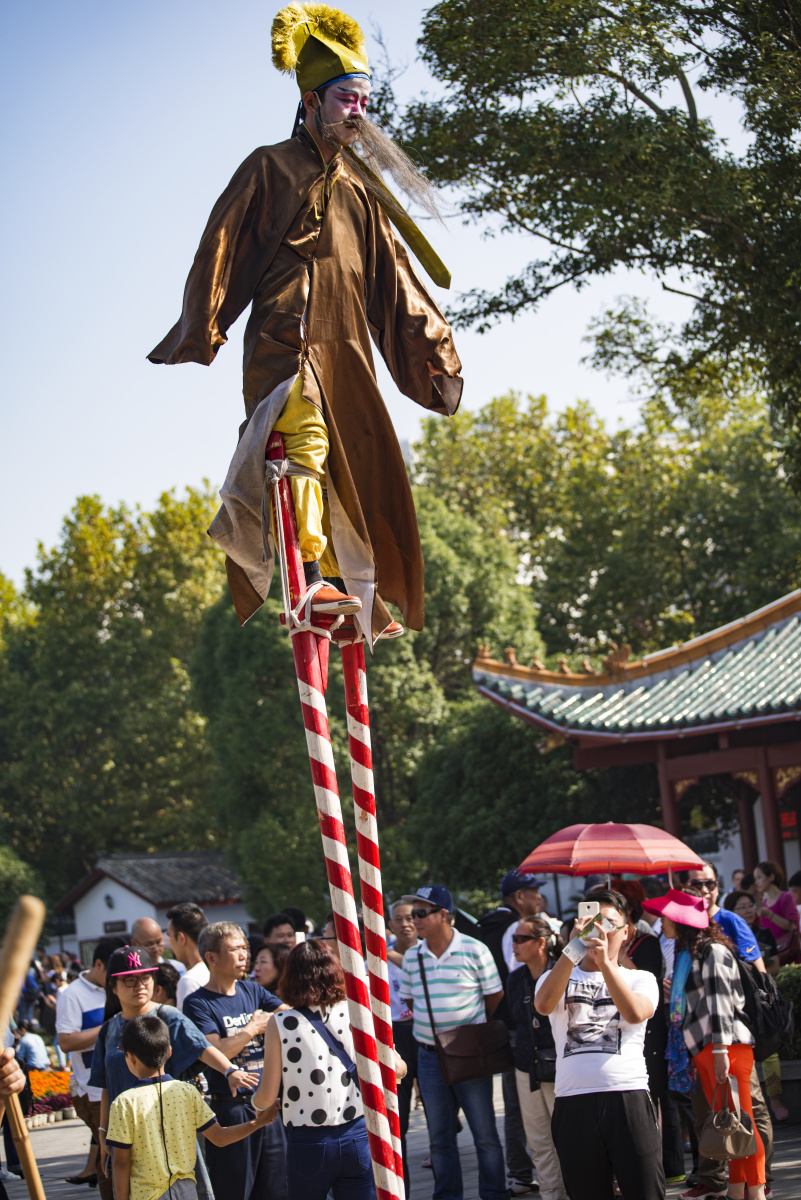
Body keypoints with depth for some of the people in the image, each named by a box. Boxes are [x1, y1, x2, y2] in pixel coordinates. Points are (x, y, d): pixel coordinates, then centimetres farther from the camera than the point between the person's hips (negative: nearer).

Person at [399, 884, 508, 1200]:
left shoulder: (474, 950, -8)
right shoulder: (412, 956, 4)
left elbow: (494, 997, -1)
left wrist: (470, 1027, 1)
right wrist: (429, 1025, 4)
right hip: (429, 1056, 4)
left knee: (485, 1135, 2)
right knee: (439, 1138, 10)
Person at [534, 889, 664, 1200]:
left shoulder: (641, 979, 15)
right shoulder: (558, 977, 16)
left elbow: (635, 1013, -10)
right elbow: (544, 1005, -9)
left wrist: (605, 963, -20)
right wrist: (572, 951, -19)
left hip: (629, 1100, -1)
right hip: (573, 1103, 1)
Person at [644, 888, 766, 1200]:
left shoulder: (713, 952, -7)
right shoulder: (684, 955, 20)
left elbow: (720, 1002, -15)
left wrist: (720, 1049, -21)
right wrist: (691, 1055, 19)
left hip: (727, 1046, -9)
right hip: (703, 1050, 9)